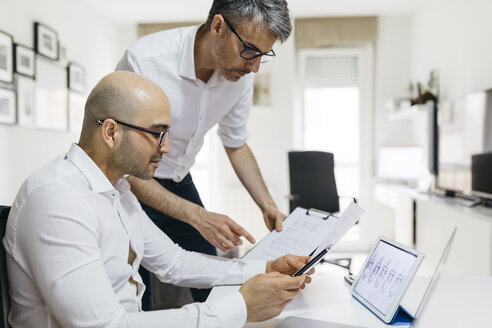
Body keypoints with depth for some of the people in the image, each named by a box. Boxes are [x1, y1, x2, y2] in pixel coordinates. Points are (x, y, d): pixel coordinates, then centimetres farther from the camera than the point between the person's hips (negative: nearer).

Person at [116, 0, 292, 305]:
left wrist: (268, 206, -8)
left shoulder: (241, 72, -11)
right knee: (136, 301, 2)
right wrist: (197, 216, -33)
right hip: (132, 187, -4)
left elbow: (237, 144, 4)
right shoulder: (144, 61, -29)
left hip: (179, 183, 5)